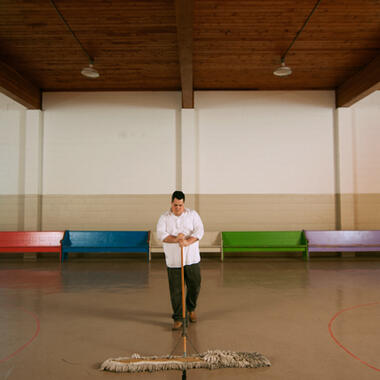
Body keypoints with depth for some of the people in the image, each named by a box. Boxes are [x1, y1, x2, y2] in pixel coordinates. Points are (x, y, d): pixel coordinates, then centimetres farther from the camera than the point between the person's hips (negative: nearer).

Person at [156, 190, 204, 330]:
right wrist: (176, 239, -26)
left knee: (195, 286, 9)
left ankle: (191, 309, 36)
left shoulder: (193, 215, 3)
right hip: (173, 260, -1)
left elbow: (199, 230, -8)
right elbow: (161, 234, -11)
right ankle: (178, 318, 13)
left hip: (192, 258, 1)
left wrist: (188, 242, -24)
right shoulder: (164, 218, 1)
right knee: (176, 290, 1)